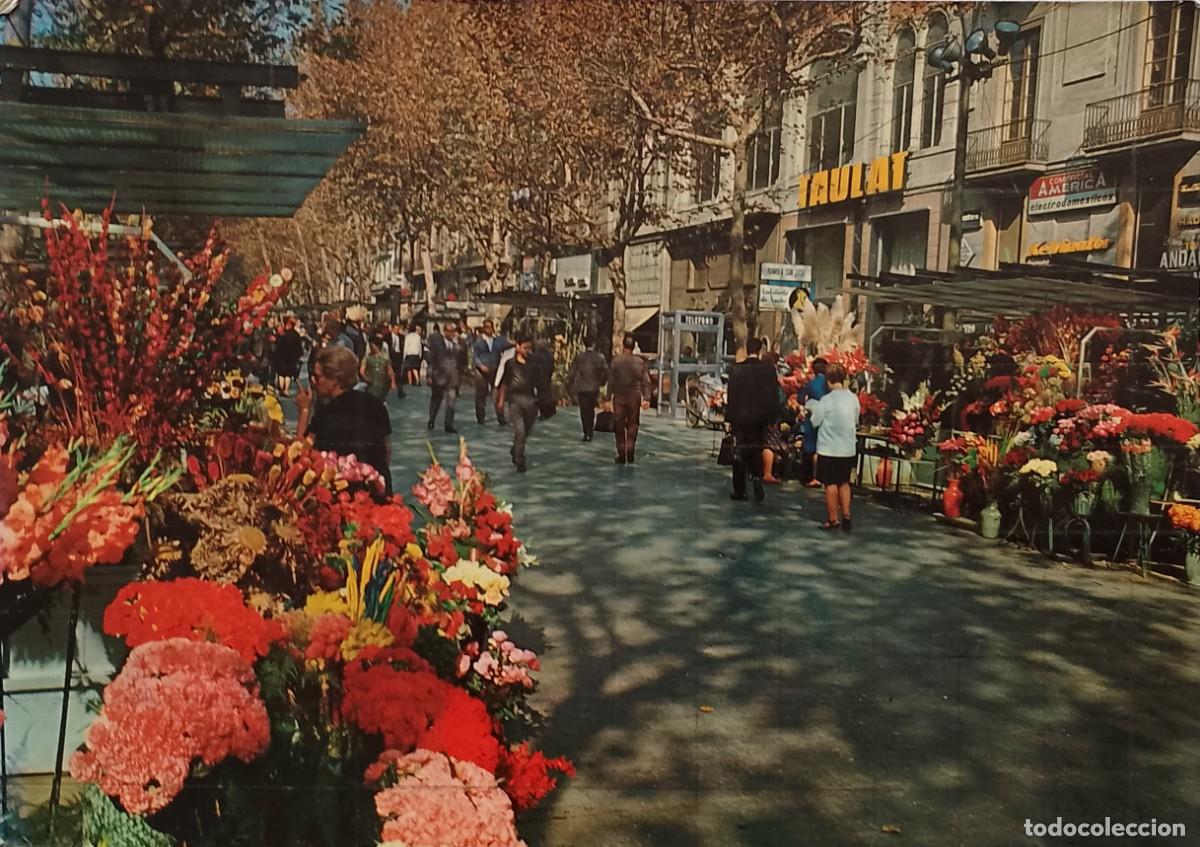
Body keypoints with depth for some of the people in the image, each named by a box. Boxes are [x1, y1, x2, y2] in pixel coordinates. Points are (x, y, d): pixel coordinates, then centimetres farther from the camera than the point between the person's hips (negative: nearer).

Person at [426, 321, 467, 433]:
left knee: (451, 401, -6)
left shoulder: (459, 343, 1)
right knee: (436, 399, 17)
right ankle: (431, 421, 34)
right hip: (439, 375, 0)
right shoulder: (436, 341, -2)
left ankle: (449, 425, -2)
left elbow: (463, 360, 5)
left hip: (454, 376, 0)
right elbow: (431, 359, -3)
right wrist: (430, 375, -5)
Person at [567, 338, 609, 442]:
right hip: (594, 388, 1)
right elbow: (606, 372, -5)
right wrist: (601, 382, 12)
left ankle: (587, 433, -4)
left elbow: (572, 372, -5)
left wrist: (569, 385, 6)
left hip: (581, 388, -1)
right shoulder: (599, 357, -5)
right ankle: (590, 432, 19)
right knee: (591, 410, 17)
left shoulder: (579, 357, -6)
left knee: (584, 411, 4)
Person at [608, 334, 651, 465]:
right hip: (635, 397, 1)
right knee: (632, 426, 9)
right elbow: (646, 382, -4)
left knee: (619, 426, 6)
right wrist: (646, 398, -3)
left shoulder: (616, 361, -7)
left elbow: (611, 381, -6)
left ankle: (621, 455, 6)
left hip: (619, 397, -1)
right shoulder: (640, 362, -1)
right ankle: (630, 454, 5)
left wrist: (608, 397, 0)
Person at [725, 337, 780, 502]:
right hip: (760, 418, 1)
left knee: (739, 453, 8)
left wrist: (728, 418, 1)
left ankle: (739, 491, 12)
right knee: (756, 452, 17)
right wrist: (772, 416, 7)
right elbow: (774, 396, -3)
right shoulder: (769, 370, -6)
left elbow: (731, 395, -6)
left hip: (740, 416, -1)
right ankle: (757, 479, -5)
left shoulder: (736, 369, -10)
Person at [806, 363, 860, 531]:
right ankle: (846, 515, 13)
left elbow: (815, 421, -5)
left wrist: (812, 407, 10)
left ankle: (833, 519, 8)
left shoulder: (826, 400, -14)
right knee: (844, 482, 17)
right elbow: (856, 421, 10)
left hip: (829, 448, -4)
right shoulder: (853, 398, -1)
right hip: (848, 448, 4)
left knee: (831, 484, 4)